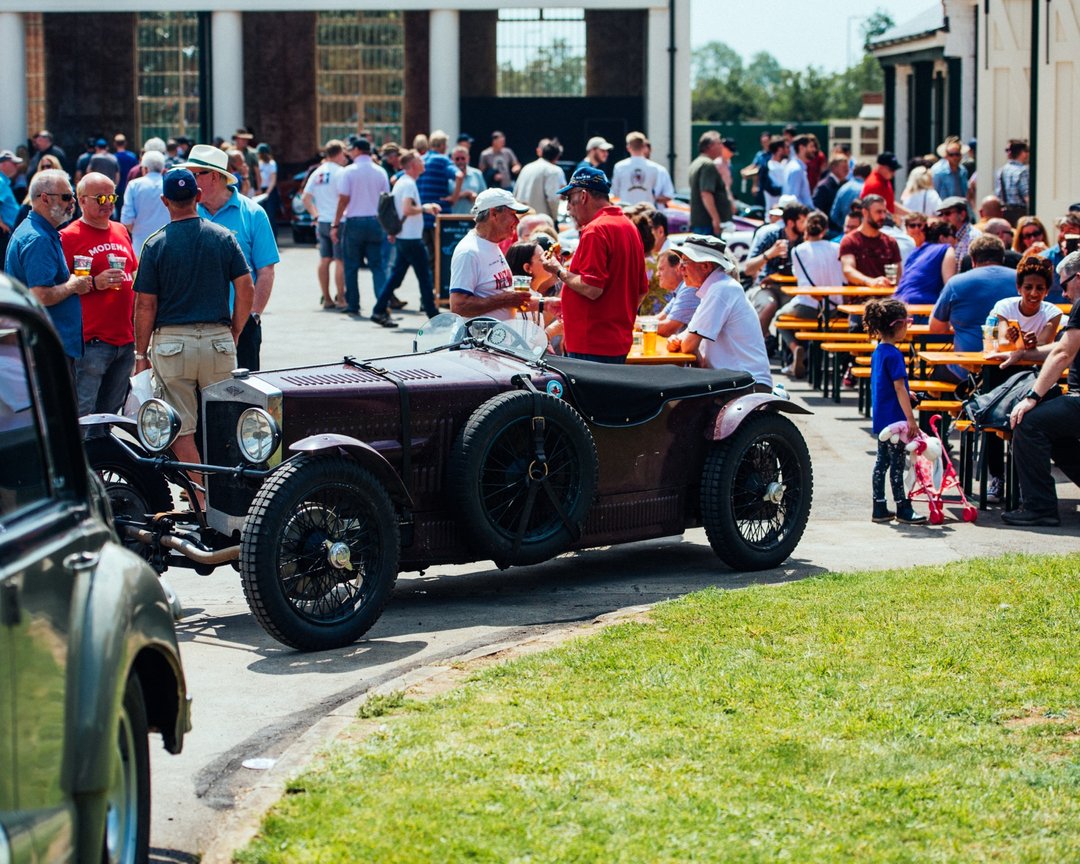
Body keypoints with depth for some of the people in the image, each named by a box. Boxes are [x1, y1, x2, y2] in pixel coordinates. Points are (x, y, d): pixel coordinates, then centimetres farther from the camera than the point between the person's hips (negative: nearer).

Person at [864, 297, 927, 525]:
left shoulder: (878, 352, 10)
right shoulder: (894, 354, -18)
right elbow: (899, 388, -21)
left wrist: (905, 394, 25)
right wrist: (911, 419, -20)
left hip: (881, 418, 9)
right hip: (894, 418, -9)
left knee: (882, 461, 12)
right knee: (897, 463, -3)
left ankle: (879, 509, 16)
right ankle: (903, 509, 3)